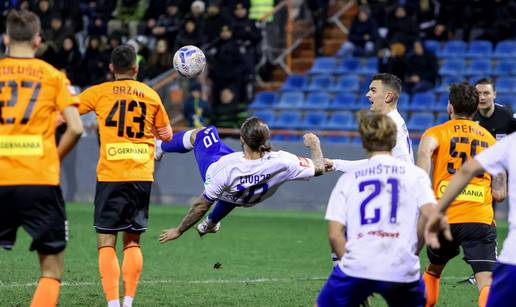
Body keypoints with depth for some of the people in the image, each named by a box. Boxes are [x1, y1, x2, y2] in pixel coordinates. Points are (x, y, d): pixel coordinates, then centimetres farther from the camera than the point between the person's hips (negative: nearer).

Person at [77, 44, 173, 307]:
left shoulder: (99, 93, 2)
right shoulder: (151, 95, 10)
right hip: (142, 177, 3)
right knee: (133, 242, 12)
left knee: (106, 244, -2)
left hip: (110, 176, -3)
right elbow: (167, 135, 19)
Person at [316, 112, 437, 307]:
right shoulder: (414, 173, 11)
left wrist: (351, 265, 12)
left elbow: (335, 234, 4)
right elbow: (430, 214, -6)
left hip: (357, 268, 0)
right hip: (402, 269, 0)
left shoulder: (349, 178, 13)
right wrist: (414, 249, 7)